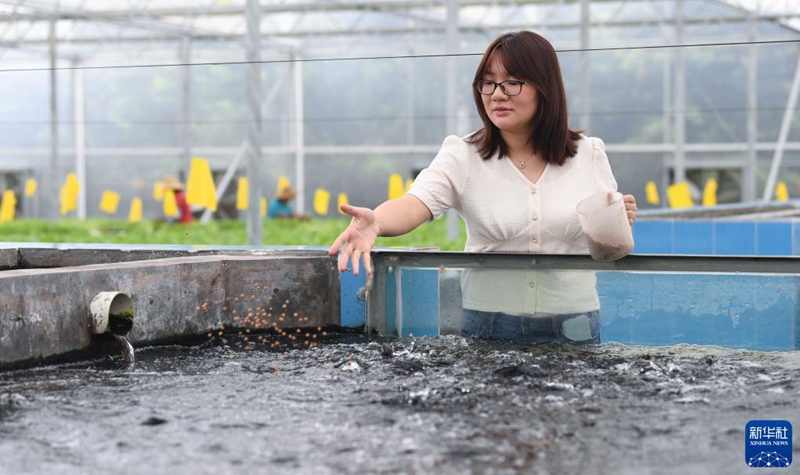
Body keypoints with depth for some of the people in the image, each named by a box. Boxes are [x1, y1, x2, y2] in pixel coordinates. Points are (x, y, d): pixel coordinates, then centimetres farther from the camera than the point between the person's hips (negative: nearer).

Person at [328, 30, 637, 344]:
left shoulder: (589, 155, 1)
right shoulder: (463, 156, -4)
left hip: (572, 328, 1)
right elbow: (414, 204, -22)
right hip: (487, 326, -1)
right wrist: (375, 222, -43)